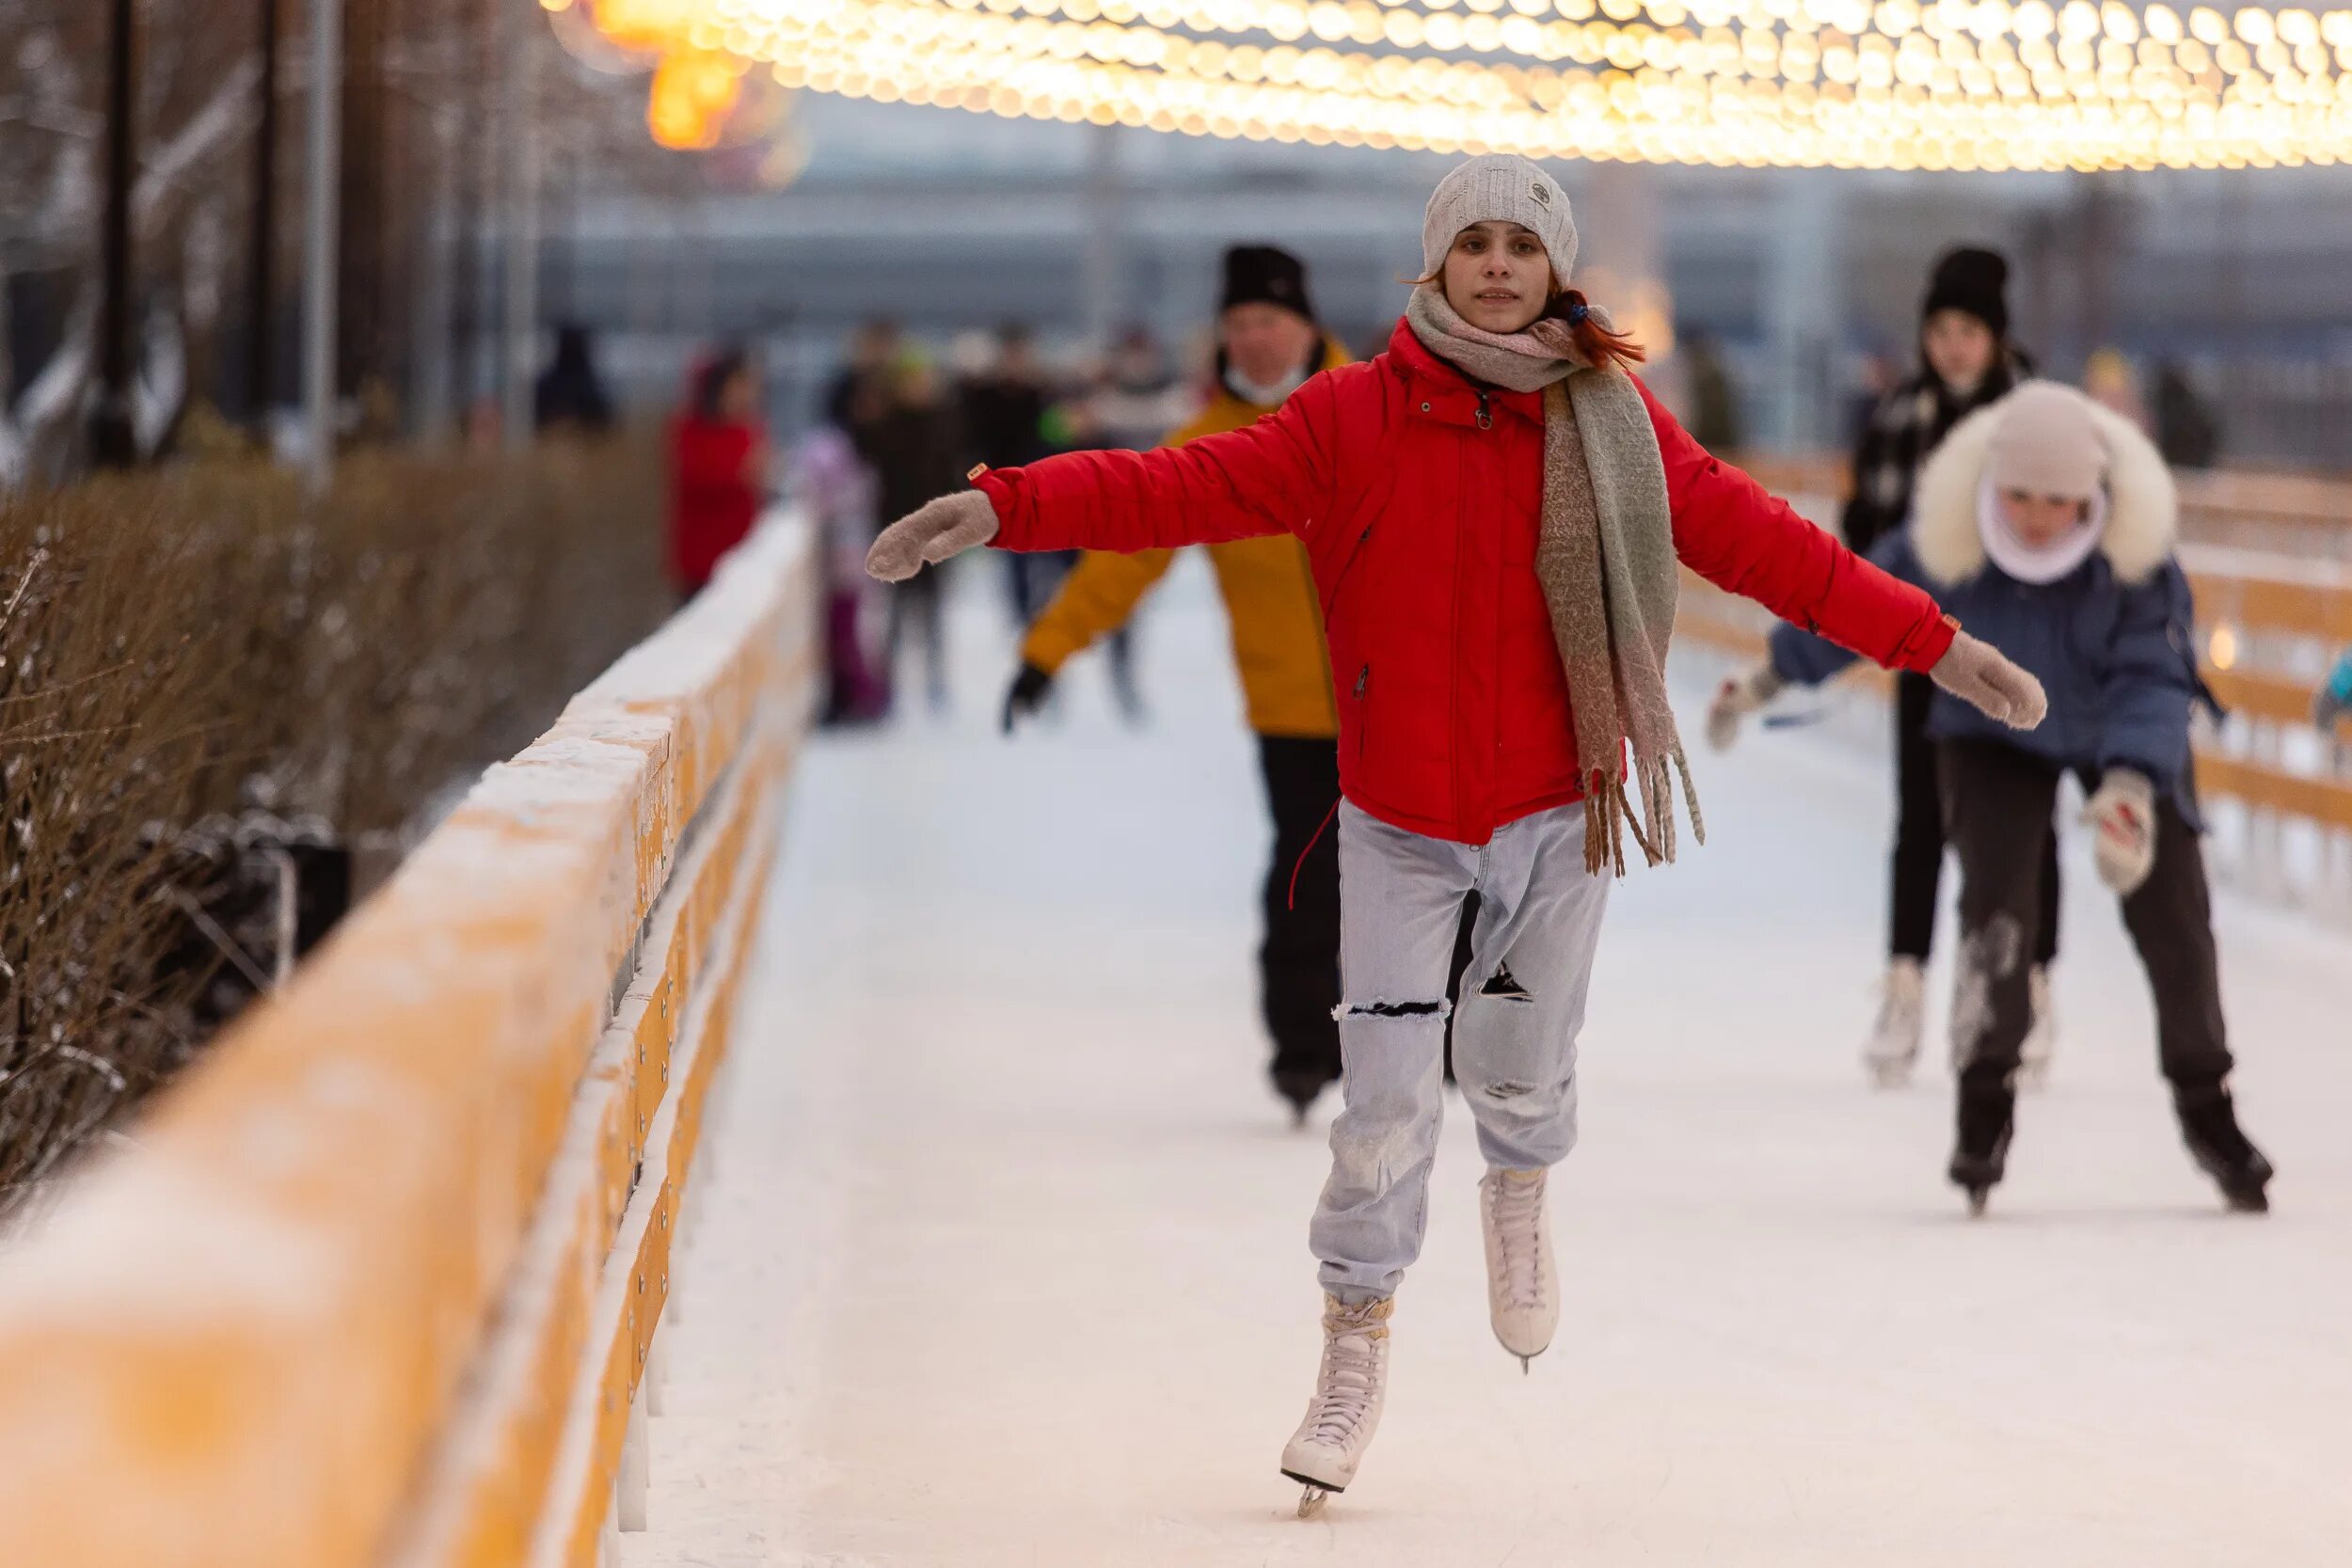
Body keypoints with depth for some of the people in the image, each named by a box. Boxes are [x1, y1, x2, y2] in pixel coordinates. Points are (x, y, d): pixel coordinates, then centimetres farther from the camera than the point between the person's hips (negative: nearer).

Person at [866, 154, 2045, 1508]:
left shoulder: (1614, 424, -4)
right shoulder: (1354, 418, -8)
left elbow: (1766, 545, 0)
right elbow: (1188, 487, -15)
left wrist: (1938, 646, 0)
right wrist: (1003, 509, -28)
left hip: (1558, 811, 1)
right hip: (1400, 825, -1)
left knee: (1523, 1074, 12)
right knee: (1385, 1101, -3)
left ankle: (1521, 1193, 49)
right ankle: (1357, 1351, 17)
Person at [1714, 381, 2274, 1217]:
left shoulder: (2138, 553, -32)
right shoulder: (1943, 543, -29)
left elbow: (2152, 676, -35)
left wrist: (2132, 785, -50)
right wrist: (1772, 674, -2)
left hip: (2125, 736, 0)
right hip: (1994, 732, 0)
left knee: (2171, 910, -2)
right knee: (1997, 898, -18)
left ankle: (2206, 1106, 18)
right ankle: (1985, 1102, -2)